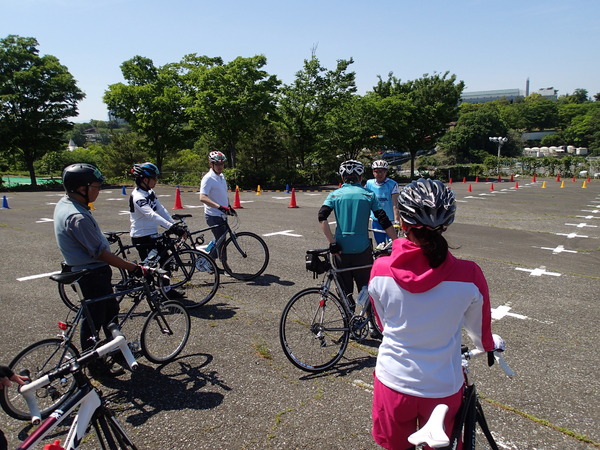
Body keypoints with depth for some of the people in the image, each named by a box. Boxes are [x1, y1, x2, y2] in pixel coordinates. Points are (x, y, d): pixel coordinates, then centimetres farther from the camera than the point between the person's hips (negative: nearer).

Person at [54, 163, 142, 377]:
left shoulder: (65, 203, 2)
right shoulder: (77, 217, -30)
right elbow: (100, 253, -28)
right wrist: (134, 268, -23)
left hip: (94, 270, 10)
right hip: (93, 274, -10)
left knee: (110, 310, 23)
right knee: (94, 318, 5)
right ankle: (95, 365, 23)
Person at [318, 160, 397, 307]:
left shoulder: (335, 195, 2)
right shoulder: (368, 195, 0)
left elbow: (322, 217, -12)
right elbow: (384, 221, -4)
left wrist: (332, 243, -12)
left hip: (341, 249, 1)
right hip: (362, 249, -1)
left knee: (344, 290, 14)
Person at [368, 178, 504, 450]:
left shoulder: (381, 270, -17)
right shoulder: (468, 275, -20)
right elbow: (479, 329, 0)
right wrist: (490, 345, 25)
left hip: (393, 382, 1)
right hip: (443, 388, 0)